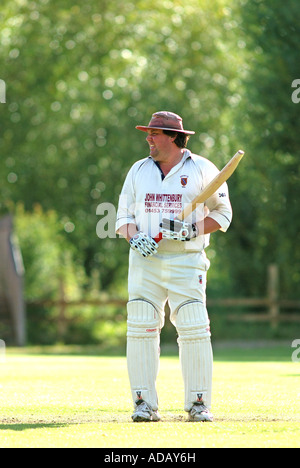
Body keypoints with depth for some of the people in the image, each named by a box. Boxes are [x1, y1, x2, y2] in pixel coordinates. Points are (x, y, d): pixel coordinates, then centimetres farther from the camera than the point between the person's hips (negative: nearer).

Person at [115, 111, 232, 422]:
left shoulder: (201, 169, 2)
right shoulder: (139, 170, 12)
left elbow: (222, 213, 2)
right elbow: (124, 215, 13)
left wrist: (192, 230, -14)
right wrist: (135, 238, -8)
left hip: (186, 261, -3)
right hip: (145, 260, 3)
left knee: (194, 329, -9)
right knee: (140, 327, -5)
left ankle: (198, 404, -2)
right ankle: (144, 404, 1)